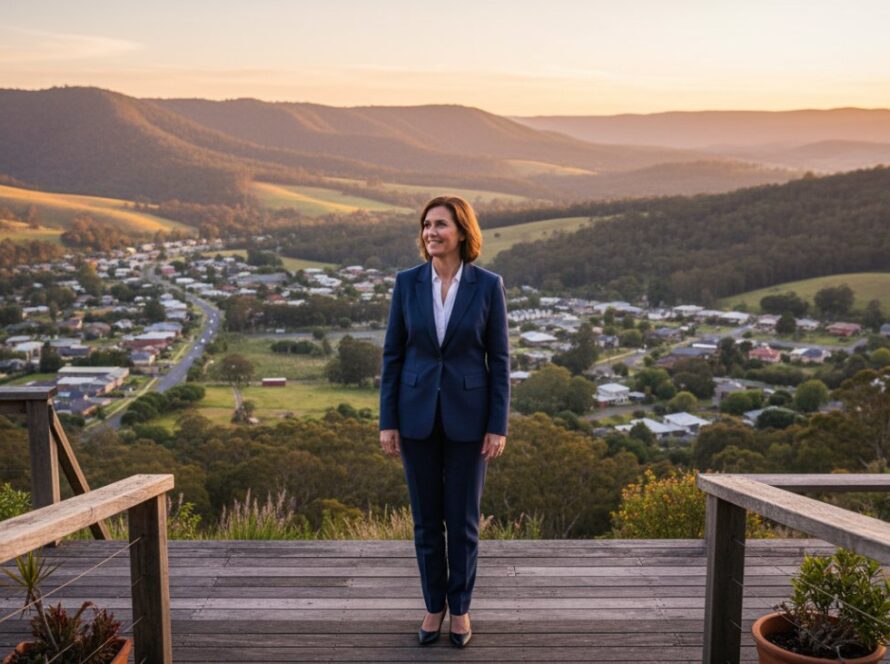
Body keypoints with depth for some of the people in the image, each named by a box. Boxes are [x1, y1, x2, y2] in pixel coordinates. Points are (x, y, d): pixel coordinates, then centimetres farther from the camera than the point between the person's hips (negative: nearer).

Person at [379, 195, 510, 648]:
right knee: (426, 518, 11)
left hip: (467, 415, -1)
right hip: (418, 414, 2)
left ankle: (460, 608, 27)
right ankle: (434, 606, 28)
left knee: (462, 519, 8)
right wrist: (387, 421, -2)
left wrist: (499, 426, -7)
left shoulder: (488, 285, -5)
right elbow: (393, 354, 1)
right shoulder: (407, 282, -1)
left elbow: (499, 359, -3)